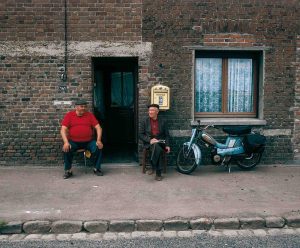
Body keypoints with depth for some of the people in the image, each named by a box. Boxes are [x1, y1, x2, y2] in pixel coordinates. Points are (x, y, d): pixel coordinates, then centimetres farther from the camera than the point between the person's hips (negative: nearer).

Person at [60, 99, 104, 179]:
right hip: (74, 142, -1)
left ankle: (97, 169, -2)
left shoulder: (90, 115, 5)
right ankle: (68, 170, -7)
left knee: (99, 148, -23)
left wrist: (98, 140, -16)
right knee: (66, 149, -28)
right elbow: (63, 130, -6)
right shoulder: (69, 115, 2)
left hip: (89, 141, 1)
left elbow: (98, 128, 0)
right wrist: (66, 142, -23)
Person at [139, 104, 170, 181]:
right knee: (157, 148, -34)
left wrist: (167, 145, -3)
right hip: (149, 143, 0)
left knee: (156, 146, -36)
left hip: (160, 143, 1)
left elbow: (166, 135, 13)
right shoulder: (145, 121, 9)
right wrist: (149, 140, -12)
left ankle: (153, 168, -26)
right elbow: (141, 135, 5)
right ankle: (158, 173, -29)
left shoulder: (162, 122, 12)